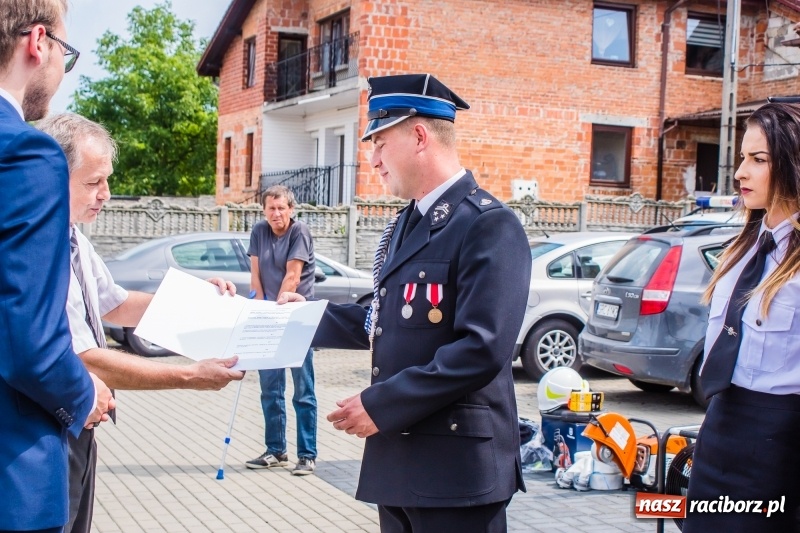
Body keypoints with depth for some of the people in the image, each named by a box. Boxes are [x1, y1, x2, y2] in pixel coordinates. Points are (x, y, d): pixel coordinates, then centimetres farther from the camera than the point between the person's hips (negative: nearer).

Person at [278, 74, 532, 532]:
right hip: (397, 460, 9)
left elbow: (483, 349, -24)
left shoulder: (489, 225, -15)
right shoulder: (404, 225, 16)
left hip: (457, 468, -9)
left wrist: (380, 404, -20)